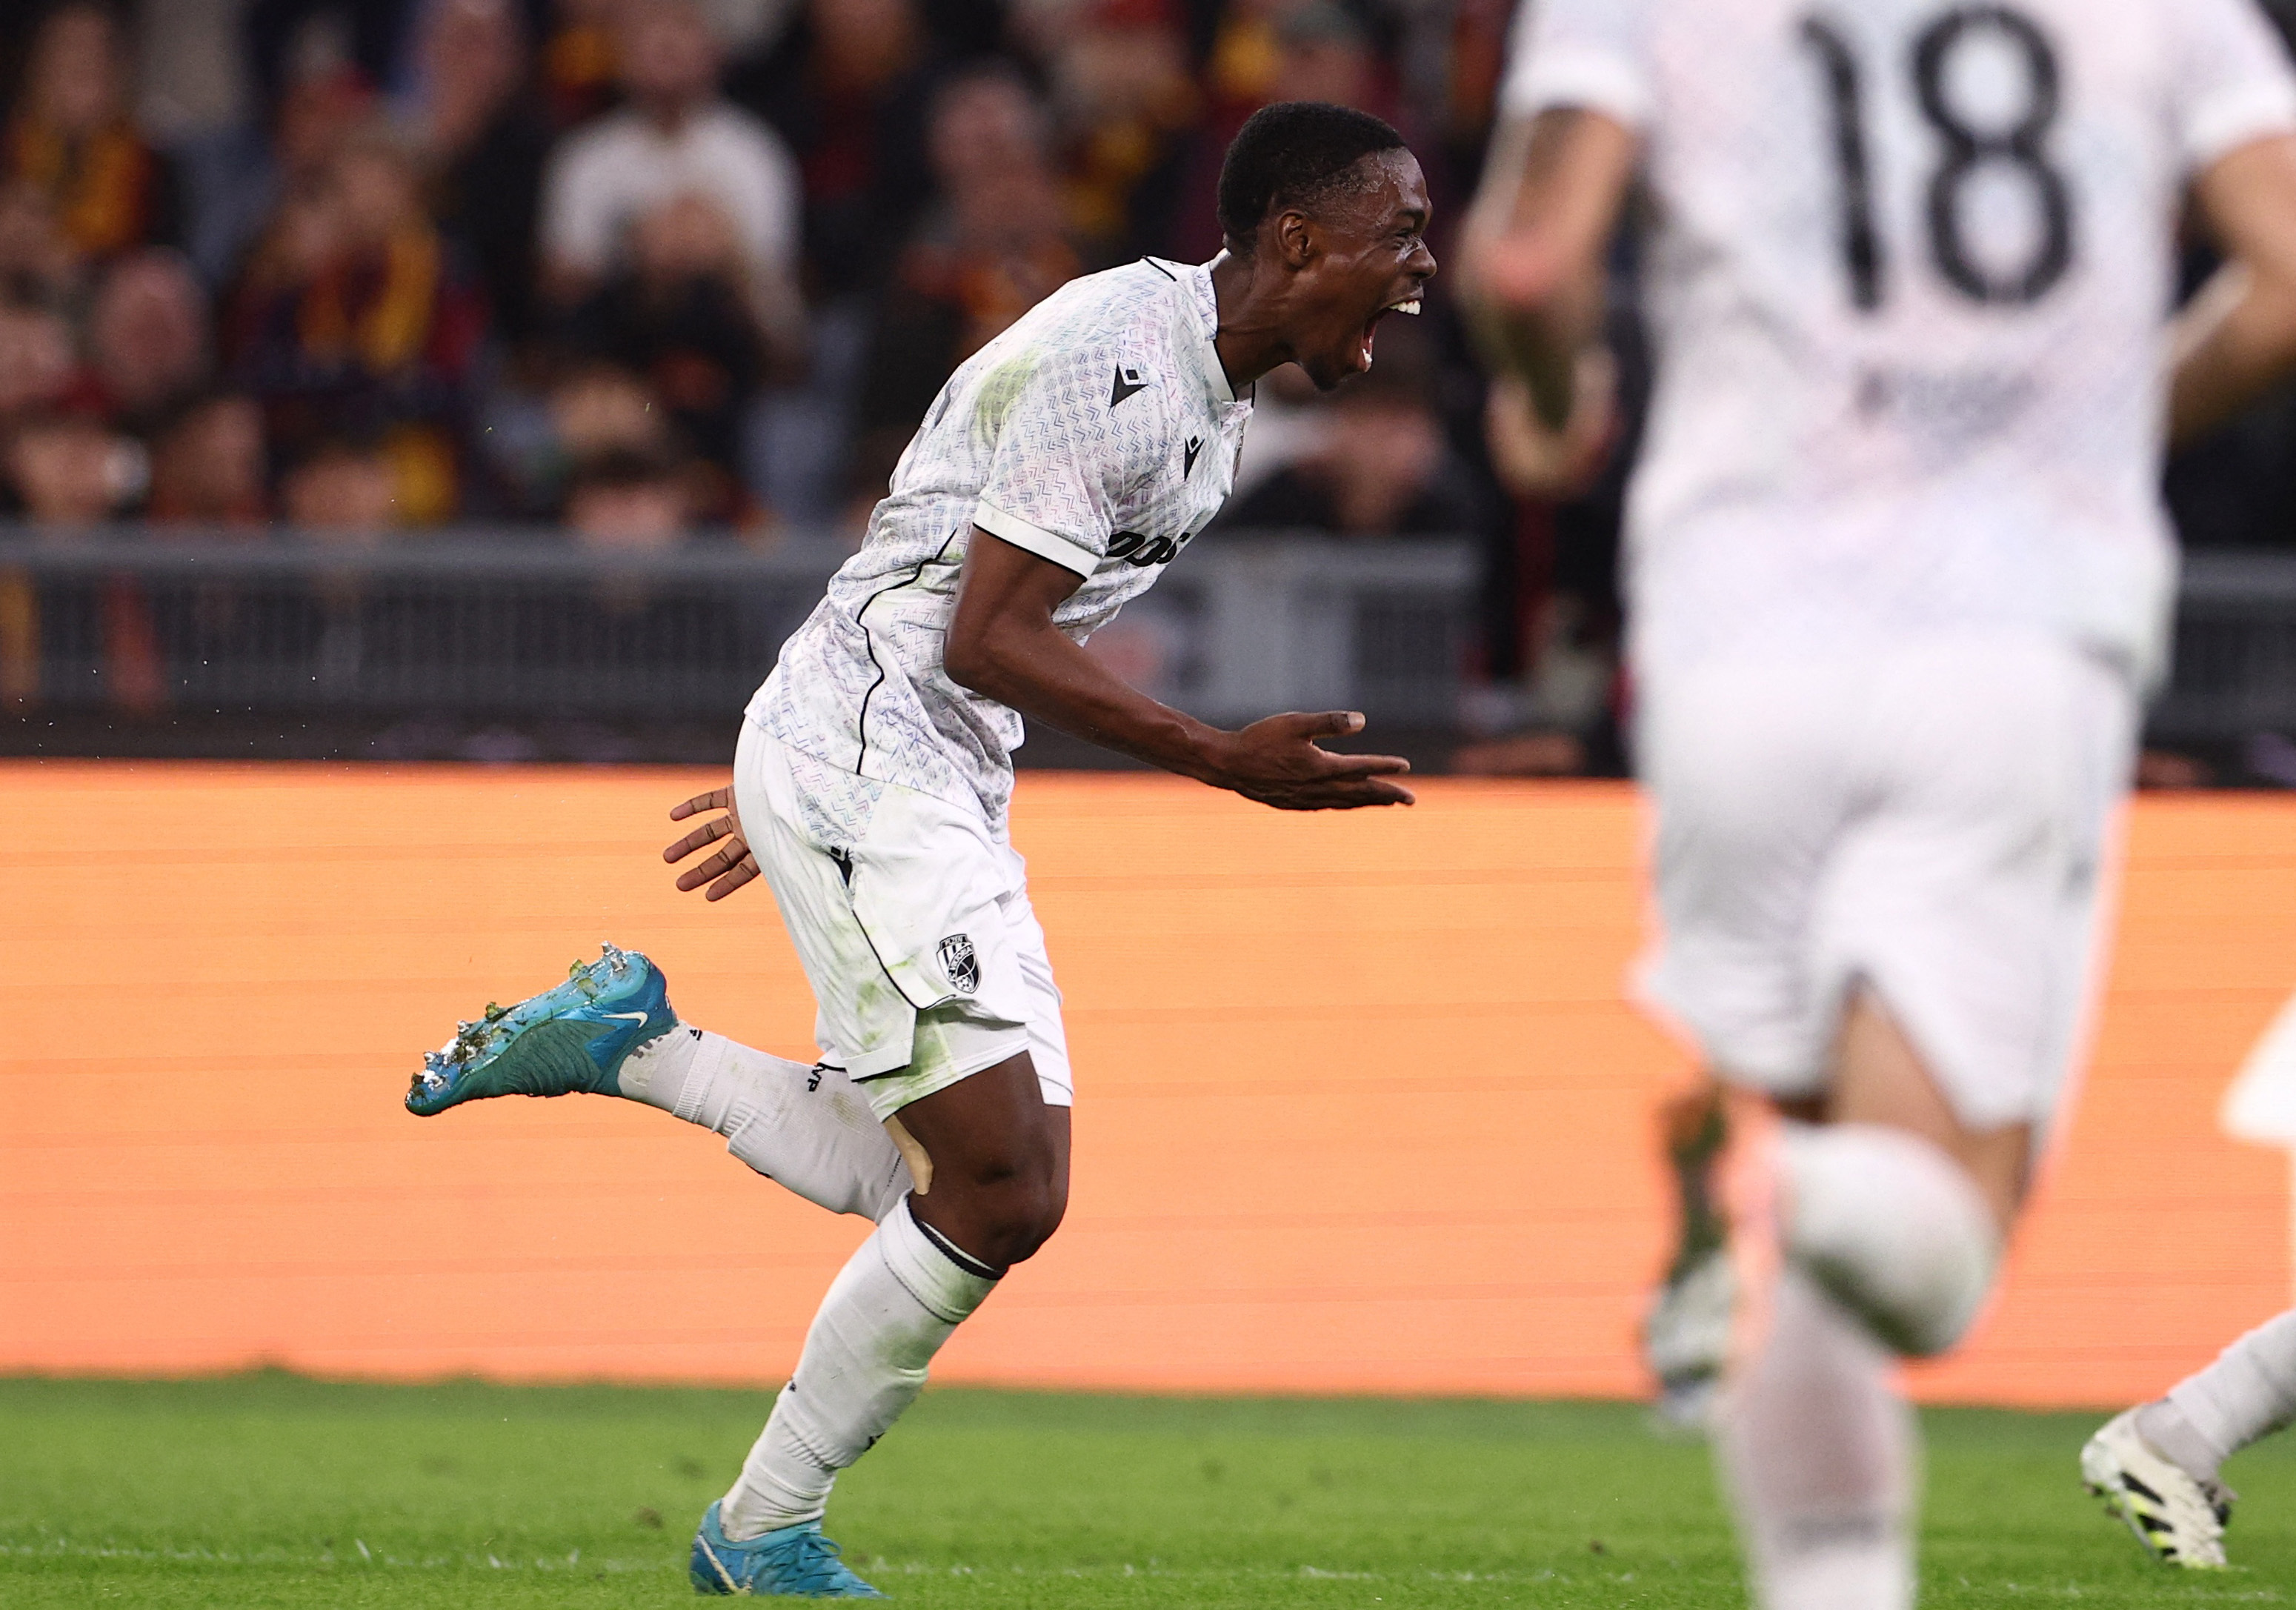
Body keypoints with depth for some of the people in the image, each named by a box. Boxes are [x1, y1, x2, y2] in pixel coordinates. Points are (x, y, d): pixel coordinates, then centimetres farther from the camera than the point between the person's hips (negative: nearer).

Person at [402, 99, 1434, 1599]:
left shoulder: (1213, 402, 13)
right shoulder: (1118, 356, -18)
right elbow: (986, 640, -21)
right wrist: (1225, 760, -23)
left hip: (943, 789, 10)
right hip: (860, 767, -10)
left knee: (982, 1192, 6)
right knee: (1002, 1189, -13)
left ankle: (630, 1042, 16)